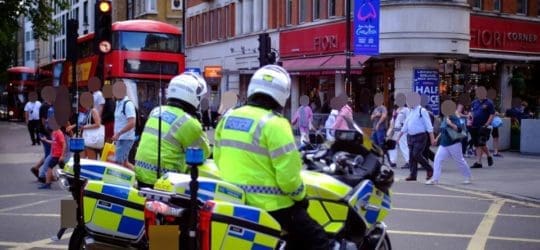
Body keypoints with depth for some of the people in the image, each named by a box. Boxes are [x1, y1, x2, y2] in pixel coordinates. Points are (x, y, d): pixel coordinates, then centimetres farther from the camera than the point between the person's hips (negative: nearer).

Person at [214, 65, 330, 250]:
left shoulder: (227, 118, 6)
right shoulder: (274, 124, -16)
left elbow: (219, 158, 14)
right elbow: (287, 173, -19)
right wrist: (300, 196, 0)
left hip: (233, 201, 8)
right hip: (270, 205, -8)